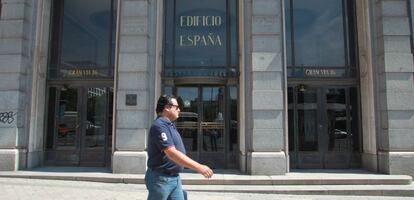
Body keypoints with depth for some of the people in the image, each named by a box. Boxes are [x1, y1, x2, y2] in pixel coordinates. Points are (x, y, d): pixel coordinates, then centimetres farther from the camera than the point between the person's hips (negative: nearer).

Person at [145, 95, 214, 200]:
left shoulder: (170, 125, 11)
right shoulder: (159, 126, -20)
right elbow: (172, 153, -29)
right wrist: (199, 167, -31)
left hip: (175, 177, 9)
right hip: (161, 179, -9)